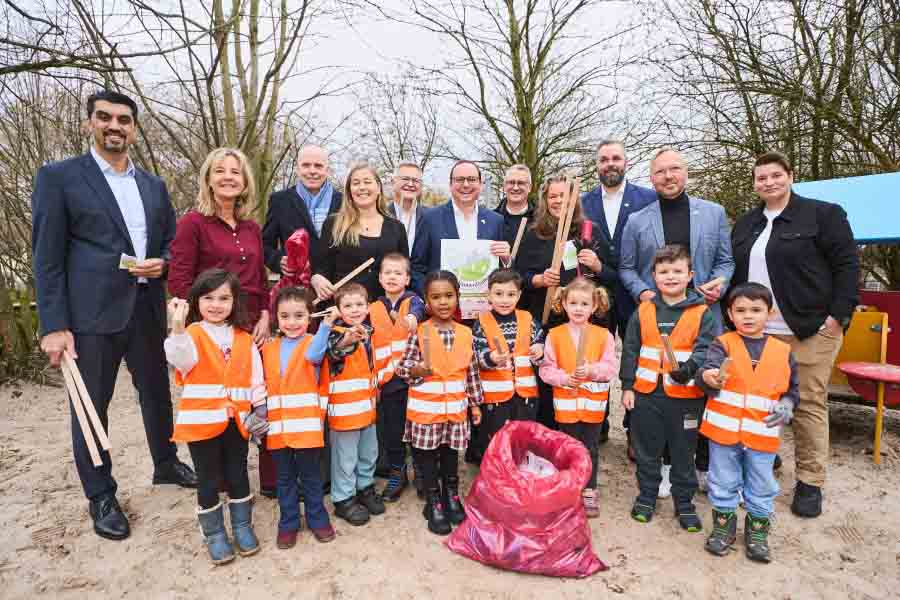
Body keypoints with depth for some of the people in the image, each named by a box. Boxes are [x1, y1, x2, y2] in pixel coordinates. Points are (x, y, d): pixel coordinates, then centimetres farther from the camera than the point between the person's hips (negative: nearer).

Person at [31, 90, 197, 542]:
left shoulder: (154, 185, 12)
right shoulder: (58, 177, -3)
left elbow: (172, 243, 17)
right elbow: (47, 258, -7)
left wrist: (162, 263, -7)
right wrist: (54, 325, -12)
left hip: (147, 308, 5)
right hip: (91, 313, -4)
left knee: (157, 392, 17)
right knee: (91, 406, 6)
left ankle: (166, 464, 38)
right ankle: (101, 498, 22)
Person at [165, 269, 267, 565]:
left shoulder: (244, 339, 5)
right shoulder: (192, 334, -6)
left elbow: (256, 377, 7)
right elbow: (179, 359, -28)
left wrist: (260, 409, 3)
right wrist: (178, 326, -43)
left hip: (237, 421, 3)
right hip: (202, 421, -3)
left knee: (238, 476, 15)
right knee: (208, 481, 10)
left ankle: (243, 527, 33)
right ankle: (214, 534, 27)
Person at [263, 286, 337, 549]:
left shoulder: (313, 343, -4)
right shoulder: (269, 348, 8)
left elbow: (313, 355, -29)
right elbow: (264, 386, 14)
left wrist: (326, 324, -38)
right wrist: (260, 418, 12)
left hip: (306, 423, -3)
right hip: (277, 425, 4)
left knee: (310, 475, 10)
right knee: (285, 477, 15)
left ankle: (317, 519, 28)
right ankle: (288, 523, 30)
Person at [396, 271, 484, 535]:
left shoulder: (466, 333, 0)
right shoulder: (419, 332, -9)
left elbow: (472, 372, 7)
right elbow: (402, 367, -6)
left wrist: (475, 403, 9)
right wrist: (416, 370, -27)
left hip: (455, 410, 3)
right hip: (426, 410, -2)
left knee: (452, 455, 18)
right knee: (427, 457, 10)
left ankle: (452, 496, 37)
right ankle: (433, 503, 26)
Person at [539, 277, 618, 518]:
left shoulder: (604, 335, -3)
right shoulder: (555, 335, -4)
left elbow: (611, 368, -8)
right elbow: (546, 369, -5)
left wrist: (591, 370, -24)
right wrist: (564, 378, -20)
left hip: (594, 403, 0)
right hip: (566, 402, 0)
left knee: (591, 449, 13)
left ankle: (589, 492, 28)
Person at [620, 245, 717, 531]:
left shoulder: (702, 313, -3)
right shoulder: (643, 311, 3)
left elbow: (705, 349, -12)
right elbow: (630, 350, 5)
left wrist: (686, 368, -32)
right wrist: (627, 386, 1)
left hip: (685, 395, -2)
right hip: (647, 392, 2)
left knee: (683, 452, 12)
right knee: (646, 450, 14)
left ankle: (684, 502, 29)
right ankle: (647, 495, 32)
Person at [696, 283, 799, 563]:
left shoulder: (782, 351, 3)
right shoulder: (723, 344, -6)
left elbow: (792, 389, 11)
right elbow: (707, 369, -23)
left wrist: (786, 406, -9)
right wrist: (708, 377, -46)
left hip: (762, 434, 2)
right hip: (724, 430, -2)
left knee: (762, 487, 15)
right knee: (723, 483, 13)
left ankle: (757, 530, 34)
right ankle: (724, 524, 32)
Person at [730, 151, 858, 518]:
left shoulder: (823, 214, 0)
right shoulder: (745, 224, 15)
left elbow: (848, 264, -4)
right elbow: (737, 272, 19)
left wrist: (839, 314, -12)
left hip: (811, 330, -4)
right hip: (758, 331, 5)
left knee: (809, 404, 2)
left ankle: (810, 483, 14)